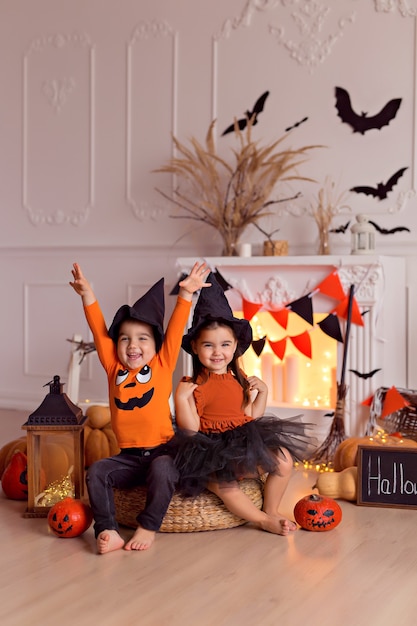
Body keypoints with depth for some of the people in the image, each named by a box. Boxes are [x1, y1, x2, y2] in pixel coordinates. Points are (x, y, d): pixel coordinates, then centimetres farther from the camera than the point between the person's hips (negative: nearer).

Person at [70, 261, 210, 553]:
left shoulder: (162, 366, -1)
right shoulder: (114, 369, 5)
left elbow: (175, 330, -9)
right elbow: (99, 330, 1)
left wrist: (186, 294, -17)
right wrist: (87, 294, -5)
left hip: (161, 451, -3)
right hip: (128, 456, 3)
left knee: (162, 470, -32)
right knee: (96, 472, -17)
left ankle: (149, 527, -17)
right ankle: (108, 531, -17)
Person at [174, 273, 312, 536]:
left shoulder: (240, 379, 11)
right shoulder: (194, 386, -7)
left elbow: (251, 416, 13)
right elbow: (191, 429, -13)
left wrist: (263, 391, 2)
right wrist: (181, 399, -25)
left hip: (245, 440, 5)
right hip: (213, 450, -5)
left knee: (284, 460, -13)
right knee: (220, 481, -33)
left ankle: (271, 511, 5)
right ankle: (264, 520, -16)